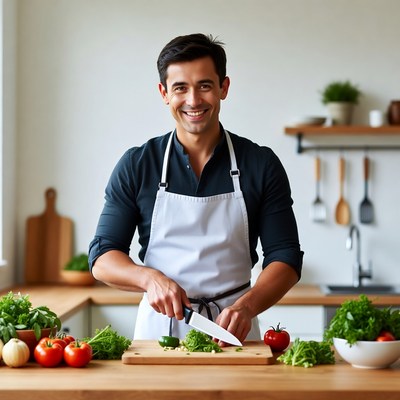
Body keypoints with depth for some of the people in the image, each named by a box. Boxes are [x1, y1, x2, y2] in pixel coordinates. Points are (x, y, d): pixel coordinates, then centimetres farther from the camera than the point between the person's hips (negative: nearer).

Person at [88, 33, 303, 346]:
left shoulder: (262, 165, 3)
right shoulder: (136, 166, 4)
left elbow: (285, 259, 2)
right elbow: (102, 257, 5)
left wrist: (245, 307, -16)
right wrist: (150, 278, -15)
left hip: (232, 331, 0)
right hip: (158, 326, 0)